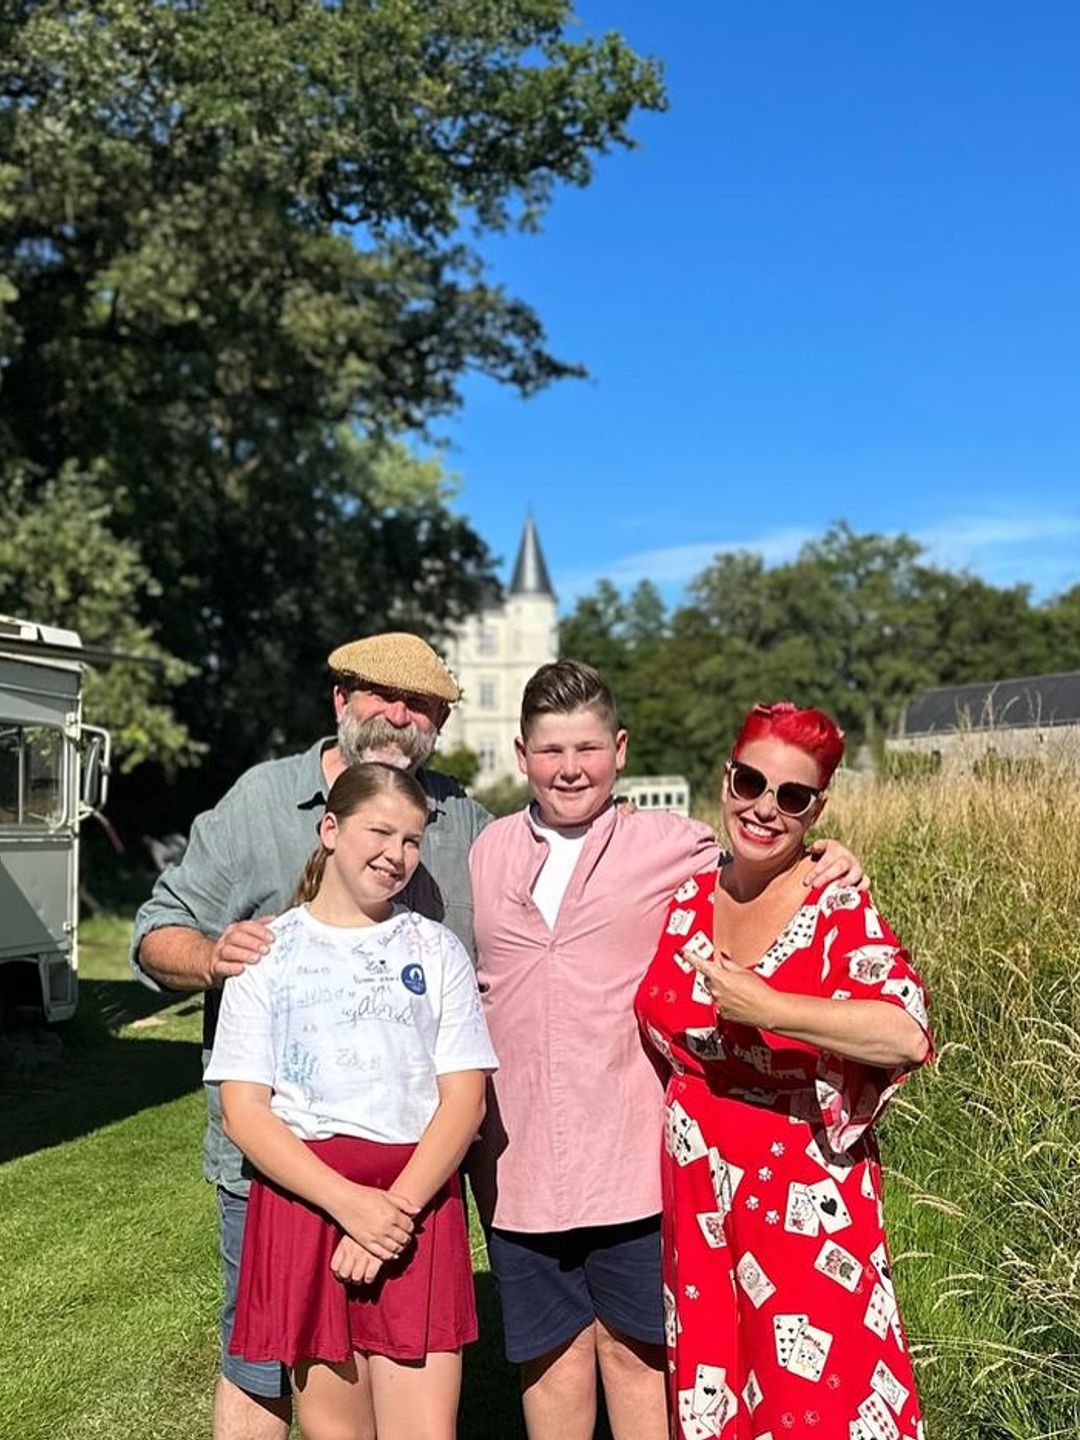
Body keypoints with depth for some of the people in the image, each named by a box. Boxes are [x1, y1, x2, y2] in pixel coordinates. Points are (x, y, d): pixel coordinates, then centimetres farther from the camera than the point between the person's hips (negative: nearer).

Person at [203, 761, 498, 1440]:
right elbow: (243, 1108, -3)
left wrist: (398, 1205, -13)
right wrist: (348, 1202, -14)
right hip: (304, 1199, 0)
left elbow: (465, 1098, 1)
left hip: (418, 1208, 1)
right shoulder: (266, 951, 4)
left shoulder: (437, 950, 8)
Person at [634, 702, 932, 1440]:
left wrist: (761, 1007, -28)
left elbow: (907, 1036, -28)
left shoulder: (838, 908, -12)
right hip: (695, 1201, 5)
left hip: (805, 1205, -5)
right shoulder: (686, 899, 2)